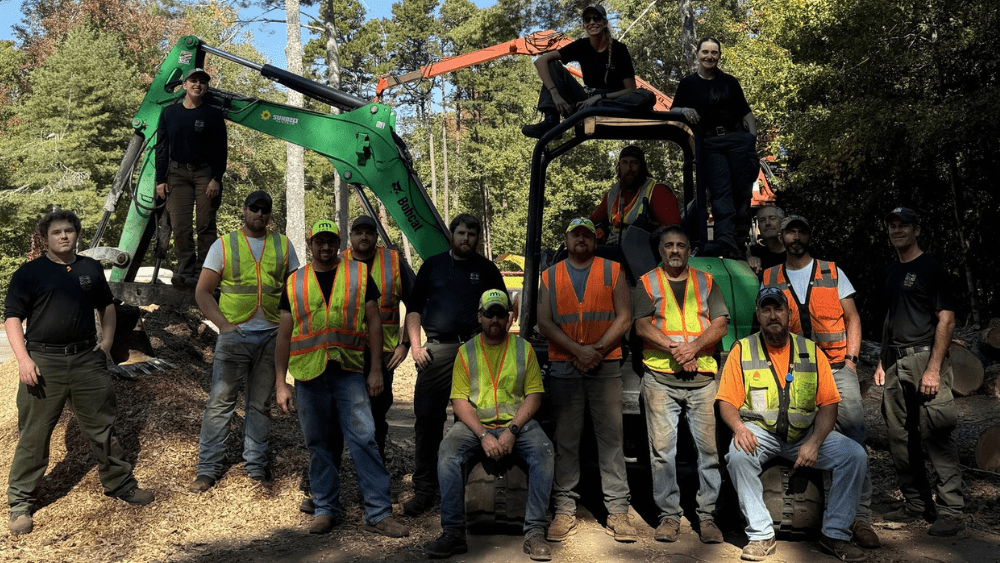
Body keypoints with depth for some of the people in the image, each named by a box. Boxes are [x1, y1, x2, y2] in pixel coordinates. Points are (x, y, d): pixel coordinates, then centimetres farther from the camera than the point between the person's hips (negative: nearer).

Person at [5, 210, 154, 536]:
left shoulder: (91, 268, 10)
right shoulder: (29, 273, -1)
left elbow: (107, 306, 21)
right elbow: (13, 317, -3)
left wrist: (108, 339, 7)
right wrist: (23, 358, -14)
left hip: (87, 359, 3)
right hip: (43, 362, -3)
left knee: (102, 427, 12)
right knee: (33, 435, 3)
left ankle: (119, 484, 26)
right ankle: (21, 502, 16)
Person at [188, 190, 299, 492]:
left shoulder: (283, 245, 10)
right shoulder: (224, 245, 4)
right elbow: (202, 291, 2)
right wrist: (224, 325, -8)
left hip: (272, 336, 2)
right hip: (234, 334, -2)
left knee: (261, 404, 9)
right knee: (220, 402, -2)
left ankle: (256, 465, 19)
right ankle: (208, 469, 6)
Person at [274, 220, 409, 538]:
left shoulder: (359, 274, 7)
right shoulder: (295, 282, 11)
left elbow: (373, 321, 5)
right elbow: (284, 335, 11)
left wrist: (376, 370, -1)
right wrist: (280, 383, 6)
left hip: (349, 371, -2)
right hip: (308, 373, 2)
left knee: (364, 439, -7)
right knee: (318, 444, 8)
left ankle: (378, 514, -1)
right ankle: (326, 508, 21)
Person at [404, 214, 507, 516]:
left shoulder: (486, 269, 13)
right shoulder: (432, 265, 14)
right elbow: (414, 307, 13)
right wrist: (415, 344, 1)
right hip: (436, 349, 1)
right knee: (426, 418, -3)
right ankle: (424, 488, 5)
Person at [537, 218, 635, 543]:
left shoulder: (613, 271, 11)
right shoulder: (550, 277, 13)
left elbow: (624, 318, 4)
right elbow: (544, 323, 3)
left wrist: (597, 349, -9)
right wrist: (578, 350, -10)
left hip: (606, 366, -1)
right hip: (563, 367, 1)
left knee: (611, 437, -1)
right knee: (565, 440, 2)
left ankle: (617, 511, 3)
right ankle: (565, 510, 8)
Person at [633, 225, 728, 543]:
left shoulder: (706, 282, 14)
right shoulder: (647, 283, 9)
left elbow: (720, 325, 4)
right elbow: (642, 327, -2)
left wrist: (694, 346, -12)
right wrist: (674, 349, -15)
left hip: (703, 377, 1)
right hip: (660, 378, -1)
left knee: (709, 447, -1)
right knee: (662, 449, 0)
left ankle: (707, 516, 9)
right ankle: (669, 515, 10)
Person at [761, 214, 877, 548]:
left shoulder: (832, 273, 10)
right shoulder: (770, 279, 11)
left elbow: (852, 318, 10)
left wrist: (851, 359, -1)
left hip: (836, 368, 0)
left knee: (854, 441, -10)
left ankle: (860, 515, -7)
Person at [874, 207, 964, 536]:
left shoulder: (930, 268, -4)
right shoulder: (892, 272, 19)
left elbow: (946, 320, -10)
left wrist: (934, 369, -18)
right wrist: (882, 362, 17)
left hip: (924, 359, -7)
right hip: (896, 364, 7)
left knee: (936, 436, -9)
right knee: (900, 439, 8)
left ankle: (951, 513, -3)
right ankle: (916, 505, 18)